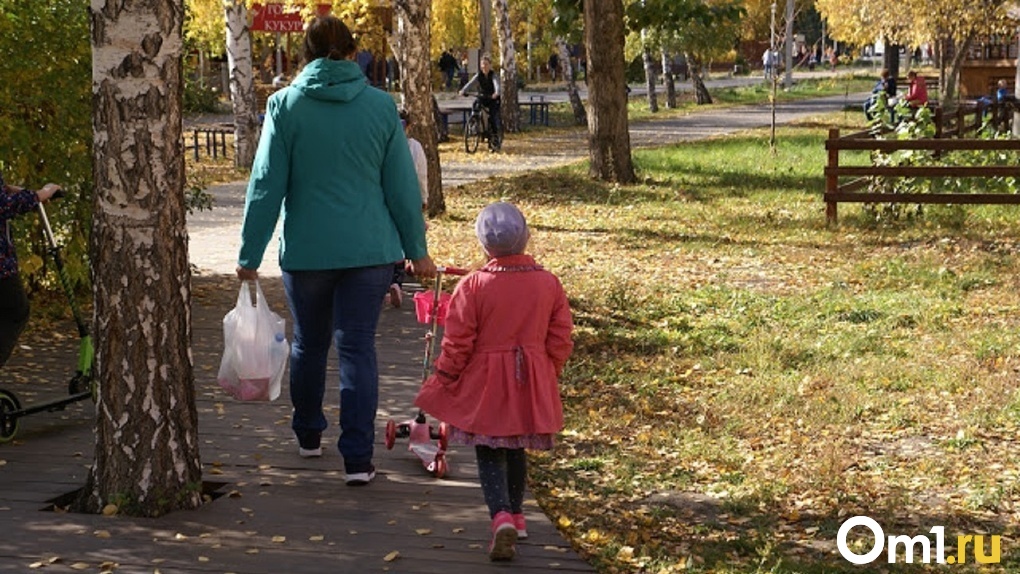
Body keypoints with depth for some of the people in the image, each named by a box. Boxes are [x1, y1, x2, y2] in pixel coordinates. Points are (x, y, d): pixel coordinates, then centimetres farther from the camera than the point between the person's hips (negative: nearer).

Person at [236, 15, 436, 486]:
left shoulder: (285, 105, -4)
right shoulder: (381, 106, -1)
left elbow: (266, 186, -4)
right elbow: (402, 186, 2)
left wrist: (250, 254, 2)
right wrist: (416, 250, 11)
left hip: (306, 250, 0)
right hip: (369, 250, 0)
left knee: (309, 345, 18)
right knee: (358, 348, 3)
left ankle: (308, 436, 36)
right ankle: (358, 459, -1)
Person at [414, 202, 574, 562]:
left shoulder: (473, 286, -14)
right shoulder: (548, 283, -3)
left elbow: (456, 344, -10)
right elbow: (561, 339, 3)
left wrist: (442, 381, 3)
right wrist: (549, 376, 18)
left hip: (485, 386, -4)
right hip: (532, 385, 4)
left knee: (489, 454, 4)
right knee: (516, 450, 21)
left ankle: (501, 516, -16)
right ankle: (516, 515, 33)